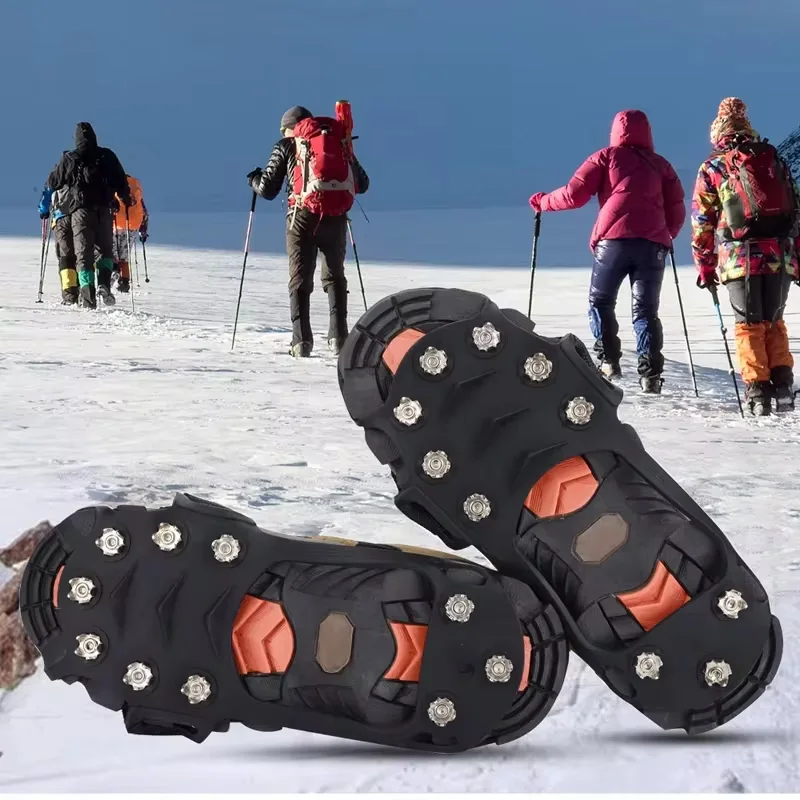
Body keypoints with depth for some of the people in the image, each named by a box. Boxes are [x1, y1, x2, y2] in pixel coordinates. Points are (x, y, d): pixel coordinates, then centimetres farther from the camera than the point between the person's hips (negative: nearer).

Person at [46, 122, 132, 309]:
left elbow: (53, 183, 11)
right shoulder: (107, 156, 5)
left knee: (83, 253, 1)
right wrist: (126, 199, 22)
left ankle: (88, 298, -12)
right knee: (106, 250, 14)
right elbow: (121, 181, 4)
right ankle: (104, 283, -12)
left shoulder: (68, 159, 3)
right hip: (102, 209, 1)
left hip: (79, 210, -1)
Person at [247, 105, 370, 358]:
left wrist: (254, 179, 29)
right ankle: (338, 336, 10)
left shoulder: (286, 146, 9)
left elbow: (268, 190, 7)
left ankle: (301, 340, -7)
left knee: (300, 279, 5)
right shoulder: (339, 141, 17)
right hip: (336, 217, 2)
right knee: (335, 276, 19)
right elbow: (362, 184, 19)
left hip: (303, 217, -2)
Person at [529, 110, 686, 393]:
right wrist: (666, 237, 33)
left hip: (613, 240, -2)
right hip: (653, 244, 2)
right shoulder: (660, 164, 19)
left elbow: (575, 194, 4)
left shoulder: (606, 157, 12)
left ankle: (608, 360, 5)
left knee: (600, 302, 15)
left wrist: (543, 201, 19)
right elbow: (677, 212, 15)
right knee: (646, 310, 6)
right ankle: (650, 373, -6)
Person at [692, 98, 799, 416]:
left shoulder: (712, 167, 8)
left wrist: (705, 266, 14)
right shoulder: (772, 158, 15)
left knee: (749, 325, 6)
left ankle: (757, 391, -2)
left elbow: (702, 222, 7)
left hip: (740, 257, -2)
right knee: (774, 321, 16)